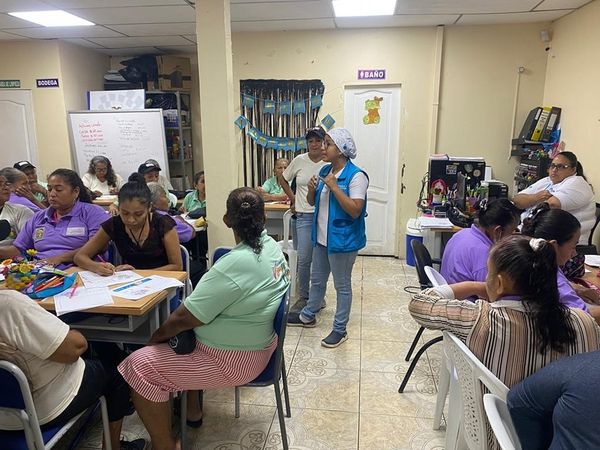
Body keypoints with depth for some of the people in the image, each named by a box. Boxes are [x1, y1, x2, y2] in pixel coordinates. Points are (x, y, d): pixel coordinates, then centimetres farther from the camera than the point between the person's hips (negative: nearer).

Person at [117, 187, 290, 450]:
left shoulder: (235, 265, -30)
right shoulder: (271, 245, -2)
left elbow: (185, 317, -22)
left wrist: (156, 336, -6)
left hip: (234, 359, -10)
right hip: (256, 341, 10)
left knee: (139, 367, -4)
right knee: (179, 334, 27)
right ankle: (192, 408, 36)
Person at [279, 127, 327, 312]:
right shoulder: (299, 161, 2)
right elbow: (282, 179, 15)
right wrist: (292, 197, 10)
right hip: (304, 216, 1)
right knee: (304, 259, 0)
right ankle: (303, 297, 16)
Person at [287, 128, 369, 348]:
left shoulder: (356, 175, -17)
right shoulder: (325, 170, 6)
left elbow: (355, 211, -25)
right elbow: (312, 202, 14)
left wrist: (334, 186, -25)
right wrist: (311, 189, -8)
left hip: (342, 240, -7)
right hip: (321, 238, 8)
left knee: (342, 285, 8)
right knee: (317, 280, 22)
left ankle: (340, 329, 23)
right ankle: (308, 316, 41)